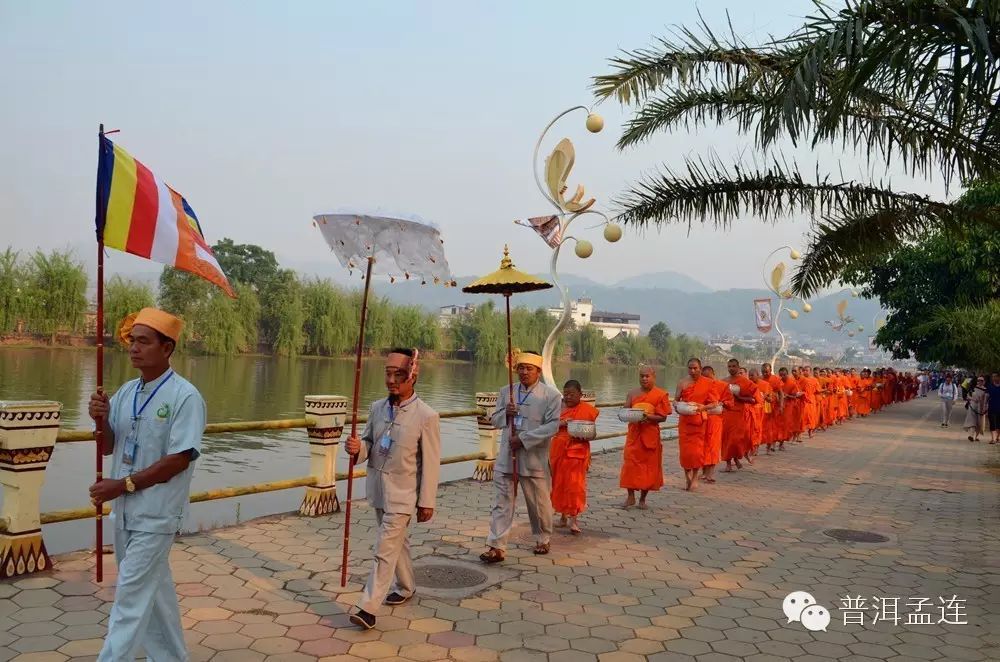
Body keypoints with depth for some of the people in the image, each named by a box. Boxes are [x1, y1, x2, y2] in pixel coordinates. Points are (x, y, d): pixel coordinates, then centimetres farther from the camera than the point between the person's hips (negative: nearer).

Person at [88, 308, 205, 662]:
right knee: (154, 590, 19)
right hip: (125, 511, 7)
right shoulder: (126, 391, 4)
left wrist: (122, 485, -19)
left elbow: (178, 460, -20)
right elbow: (108, 448, 10)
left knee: (131, 596, -1)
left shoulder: (185, 396, -18)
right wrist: (101, 419, -11)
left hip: (156, 515, -7)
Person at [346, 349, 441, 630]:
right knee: (397, 542, 23)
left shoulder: (426, 416, -17)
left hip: (402, 493, -6)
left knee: (385, 549, -5)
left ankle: (368, 607, 4)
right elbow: (368, 443, 8)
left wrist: (427, 502, -9)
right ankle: (406, 587, 42)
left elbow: (431, 463, -12)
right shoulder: (377, 407, 0)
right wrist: (358, 448, -17)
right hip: (377, 488, 6)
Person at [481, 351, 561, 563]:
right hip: (506, 457, 3)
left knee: (539, 503, 12)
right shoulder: (506, 391, 9)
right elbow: (494, 420, 14)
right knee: (501, 503, 1)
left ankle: (543, 539, 34)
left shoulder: (551, 395, -4)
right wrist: (505, 413, -9)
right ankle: (496, 547, 5)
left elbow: (552, 426, -12)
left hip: (534, 459, -3)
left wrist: (523, 439, -17)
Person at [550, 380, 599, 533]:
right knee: (559, 483, 9)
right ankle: (564, 514, 24)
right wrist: (560, 423, -19)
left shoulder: (588, 410, -1)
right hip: (558, 450, 3)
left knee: (574, 484, -7)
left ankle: (573, 519, -1)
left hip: (577, 451, -3)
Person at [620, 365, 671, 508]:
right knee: (630, 464, -3)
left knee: (649, 465, 4)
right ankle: (631, 497, 8)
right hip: (634, 434, 2)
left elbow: (663, 417, -6)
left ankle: (642, 498, 16)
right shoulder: (632, 393, 7)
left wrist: (649, 417, -21)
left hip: (650, 435, -2)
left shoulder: (661, 394, -2)